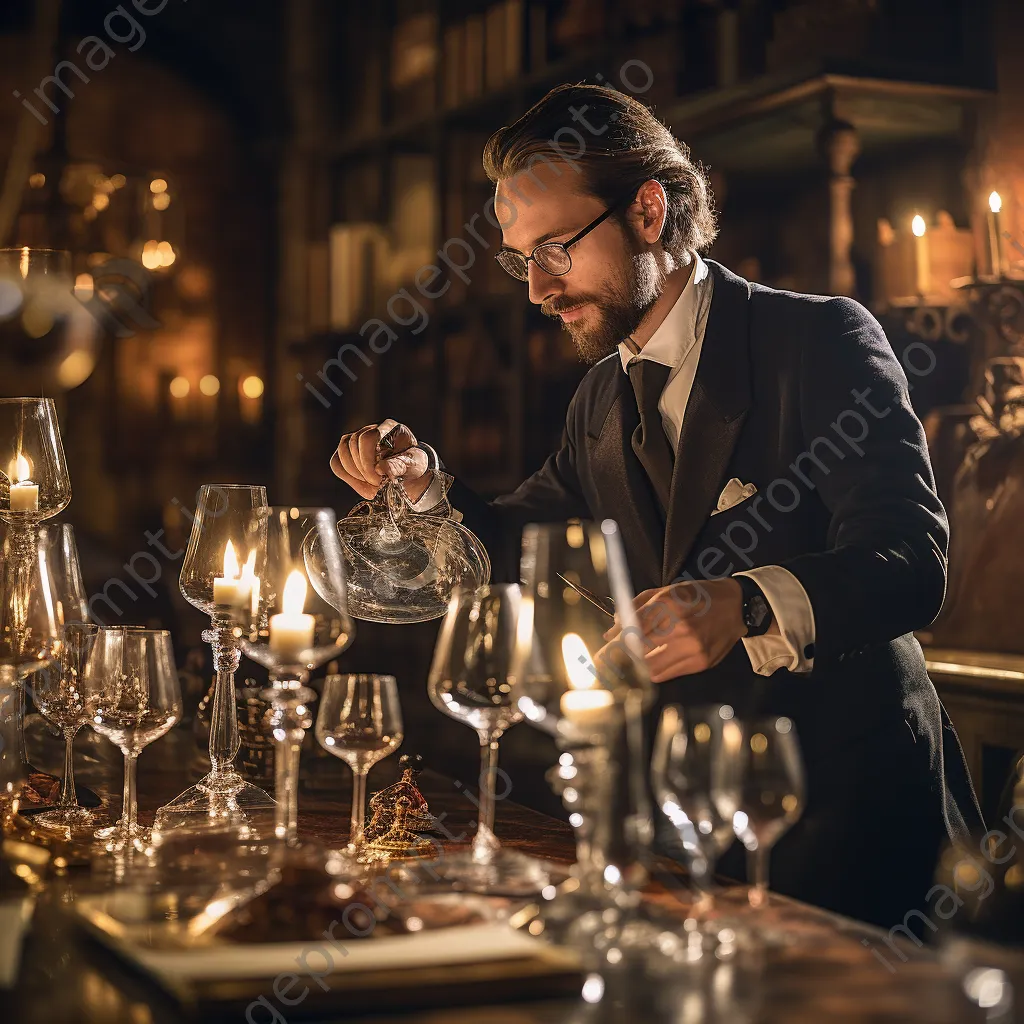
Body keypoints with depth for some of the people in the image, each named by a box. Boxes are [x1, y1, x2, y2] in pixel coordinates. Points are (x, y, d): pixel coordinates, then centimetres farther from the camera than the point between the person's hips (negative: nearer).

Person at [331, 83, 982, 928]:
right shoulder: (601, 401, 13)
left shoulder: (822, 339, -8)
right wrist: (423, 485, 1)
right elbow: (520, 551, 21)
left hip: (849, 803, -6)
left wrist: (746, 607, -38)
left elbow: (912, 559, -19)